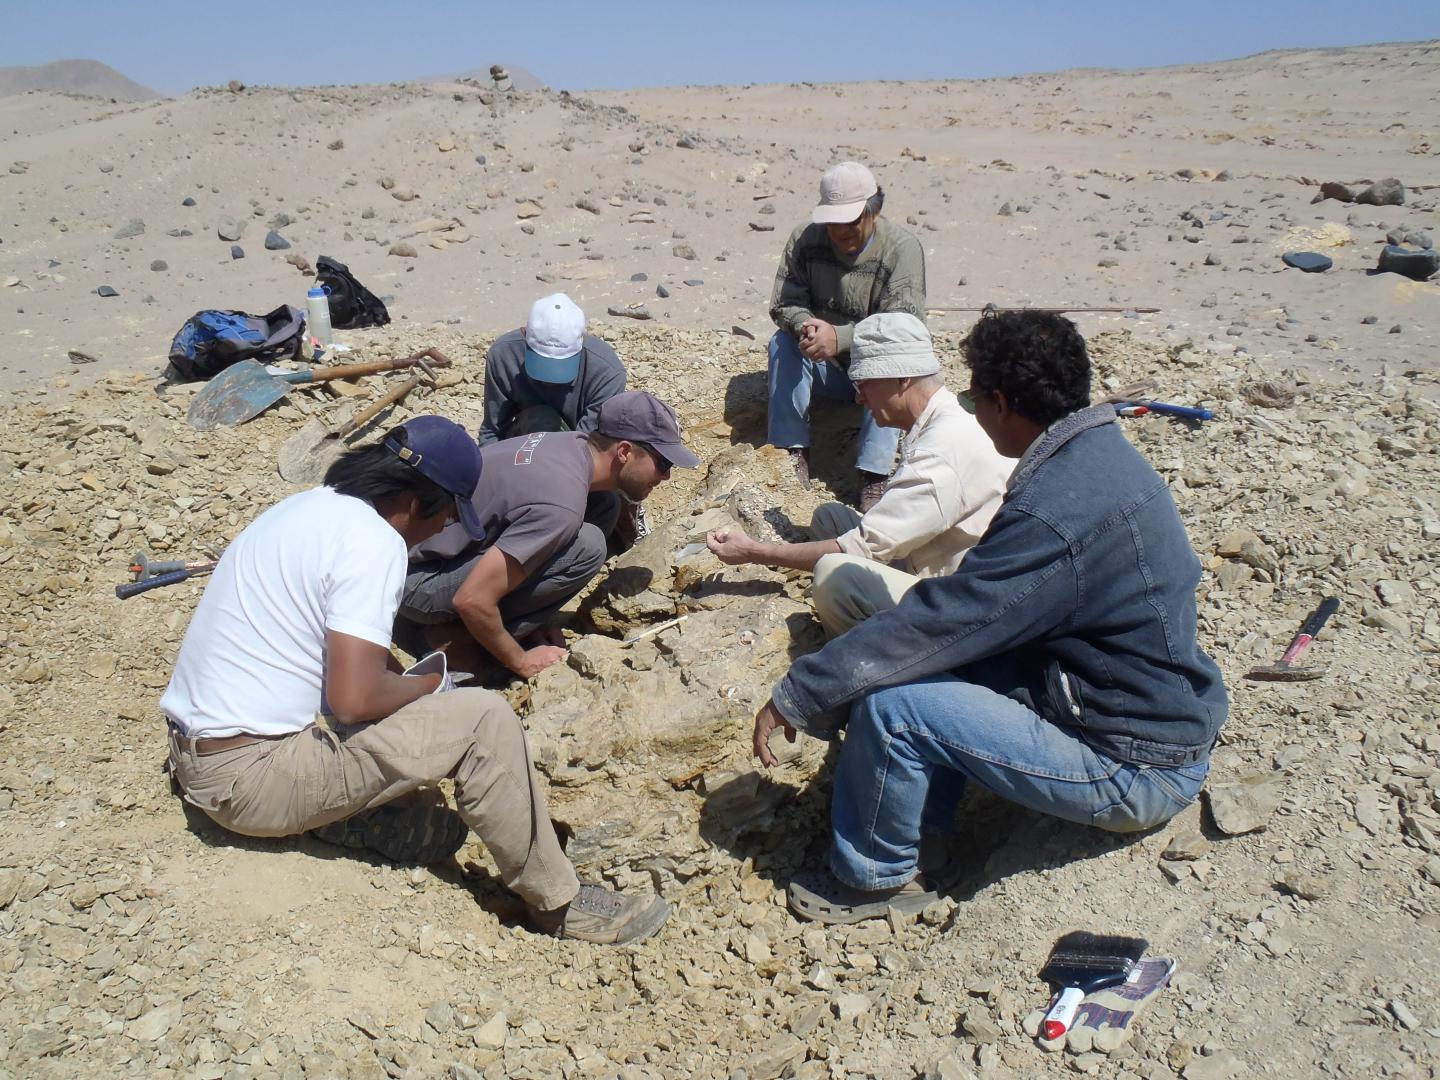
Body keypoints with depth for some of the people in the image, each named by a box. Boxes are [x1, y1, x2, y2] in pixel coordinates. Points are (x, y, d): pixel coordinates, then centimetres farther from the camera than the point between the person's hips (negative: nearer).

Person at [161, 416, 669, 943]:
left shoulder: (308, 505, 10)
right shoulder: (371, 540, -18)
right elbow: (356, 700, -25)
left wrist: (405, 679, 16)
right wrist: (429, 686, -6)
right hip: (252, 776, -10)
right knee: (485, 719, -13)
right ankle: (557, 902, 0)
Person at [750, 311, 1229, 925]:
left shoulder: (1056, 511, -28)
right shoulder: (1103, 453, 3)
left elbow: (933, 621, -26)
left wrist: (795, 695, -17)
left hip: (1136, 771, -10)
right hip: (1166, 715, 10)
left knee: (889, 702, -18)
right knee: (941, 650, 9)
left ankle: (876, 876, 8)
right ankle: (918, 833, 16)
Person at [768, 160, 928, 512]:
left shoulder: (903, 249, -16)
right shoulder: (805, 239, -6)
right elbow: (784, 302, -6)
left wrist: (840, 337, -39)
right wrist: (805, 324, -31)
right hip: (826, 367, 3)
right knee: (784, 341, -23)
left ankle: (874, 473, -31)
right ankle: (794, 451, -21)